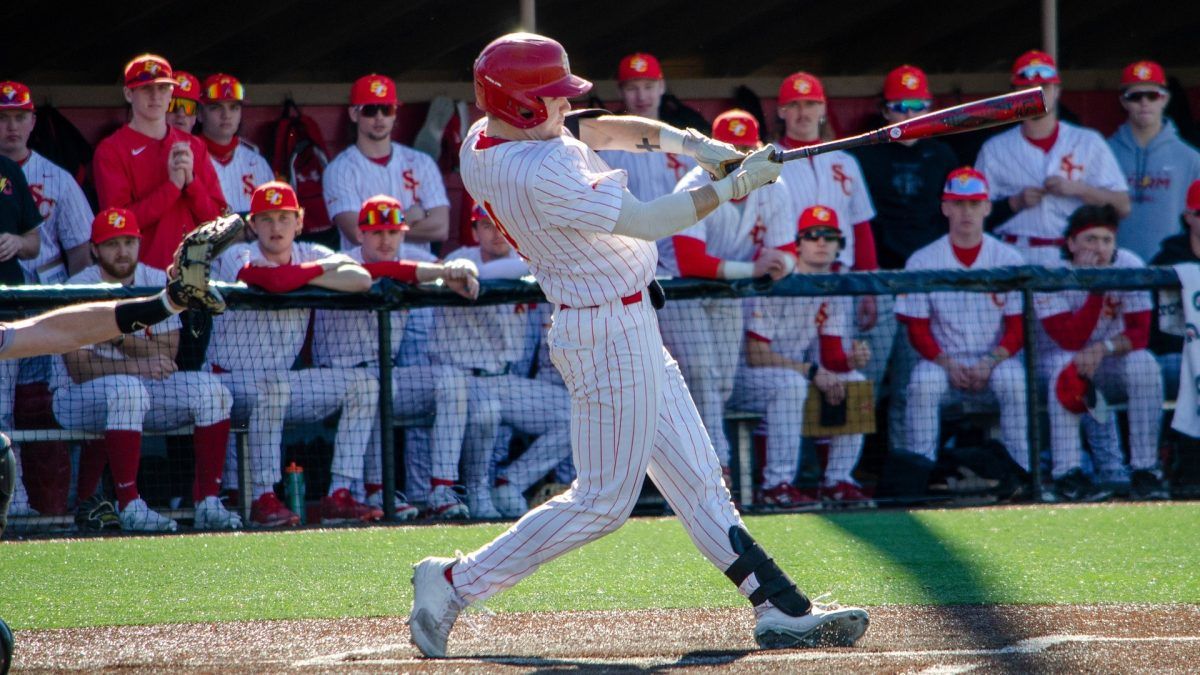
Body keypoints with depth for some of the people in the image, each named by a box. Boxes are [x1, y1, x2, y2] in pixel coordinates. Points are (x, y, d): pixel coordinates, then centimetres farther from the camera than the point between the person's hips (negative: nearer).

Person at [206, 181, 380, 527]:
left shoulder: (310, 255, 5)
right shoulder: (235, 258, -10)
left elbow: (361, 279, -14)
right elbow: (276, 281, -32)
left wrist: (302, 277, -19)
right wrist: (324, 268, -15)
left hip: (284, 384, 6)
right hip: (230, 380, -6)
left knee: (364, 383, -7)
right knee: (274, 382, -38)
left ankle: (339, 496, -15)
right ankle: (263, 499, -34)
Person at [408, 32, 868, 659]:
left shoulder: (484, 140, 1)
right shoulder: (541, 176, -28)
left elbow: (597, 129, 12)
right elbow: (647, 220, -27)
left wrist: (687, 142, -1)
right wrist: (736, 185, -18)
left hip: (625, 323, 11)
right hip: (610, 331, -11)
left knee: (694, 477, 11)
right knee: (602, 501, -3)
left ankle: (780, 610, 13)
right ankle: (455, 583, 2)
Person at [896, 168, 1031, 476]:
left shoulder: (1008, 259, 2)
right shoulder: (922, 262, 1)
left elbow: (1018, 329, 2)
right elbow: (918, 330, 1)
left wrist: (990, 363, -16)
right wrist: (948, 364, -17)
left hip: (995, 361, 0)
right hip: (943, 361, 0)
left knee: (1014, 381, -32)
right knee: (922, 383, -33)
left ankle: (1021, 471, -26)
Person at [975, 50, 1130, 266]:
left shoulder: (1090, 143, 10)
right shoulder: (995, 149, 12)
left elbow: (1123, 206, 5)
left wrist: (1077, 189, -8)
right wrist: (1015, 202, -6)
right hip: (1016, 260, 0)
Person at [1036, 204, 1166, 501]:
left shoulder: (1129, 267, -12)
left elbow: (1140, 333, -16)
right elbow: (1070, 340, -28)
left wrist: (1102, 349, -35)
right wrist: (1095, 286, -34)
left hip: (1111, 363, 2)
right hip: (1061, 358, -2)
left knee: (1144, 363, -28)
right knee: (1065, 365, -35)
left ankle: (1145, 471, -24)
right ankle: (1068, 475, -35)